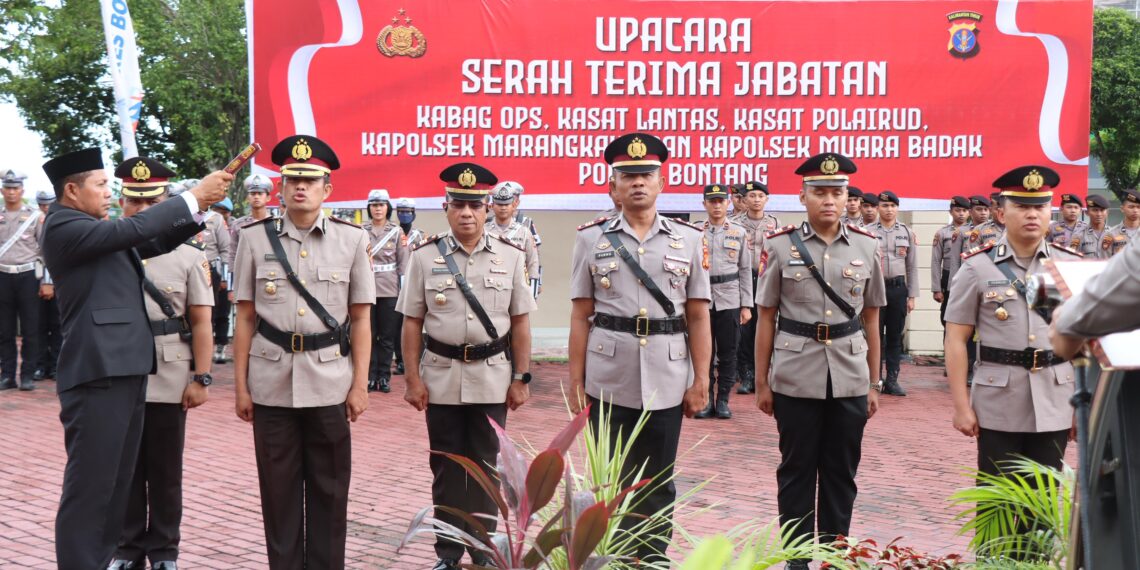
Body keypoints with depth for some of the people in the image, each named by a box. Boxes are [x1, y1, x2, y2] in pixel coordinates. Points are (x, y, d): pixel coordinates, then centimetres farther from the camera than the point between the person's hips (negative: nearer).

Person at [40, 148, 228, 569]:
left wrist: (203, 207, 0)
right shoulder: (63, 227, -9)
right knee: (89, 487, -5)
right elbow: (133, 228, -19)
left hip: (124, 370, 10)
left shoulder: (95, 229, 19)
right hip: (98, 374, -10)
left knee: (116, 483, 16)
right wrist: (194, 197, -15)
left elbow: (156, 241, 13)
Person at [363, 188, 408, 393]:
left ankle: (384, 376, 13)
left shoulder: (397, 232, 3)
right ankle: (370, 375, 12)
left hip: (390, 290, 0)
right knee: (368, 335, 4)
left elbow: (403, 262, 3)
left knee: (388, 336, 5)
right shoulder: (361, 232, 2)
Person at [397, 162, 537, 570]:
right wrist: (412, 379, -4)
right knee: (446, 466, 7)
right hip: (441, 376, 0)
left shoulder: (510, 257, 0)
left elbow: (519, 322, 2)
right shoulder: (424, 257, -1)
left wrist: (521, 378, -1)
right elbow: (412, 323, 0)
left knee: (485, 465, 8)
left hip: (492, 378, 0)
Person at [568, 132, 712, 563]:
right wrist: (575, 382, -1)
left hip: (667, 382, 1)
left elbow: (698, 318, 4)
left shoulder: (690, 240, 3)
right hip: (608, 382, 0)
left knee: (658, 484, 9)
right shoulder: (591, 239, 3)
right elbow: (581, 317, 3)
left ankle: (653, 560, 22)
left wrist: (701, 381, -1)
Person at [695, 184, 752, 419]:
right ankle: (706, 399, 14)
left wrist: (746, 305, 2)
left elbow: (745, 271, 6)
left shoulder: (740, 232, 6)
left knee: (728, 352, 4)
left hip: (730, 301, 0)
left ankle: (723, 400, 13)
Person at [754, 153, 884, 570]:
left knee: (841, 472, 10)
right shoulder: (780, 246, -2)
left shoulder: (867, 247, 3)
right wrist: (761, 383, 0)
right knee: (796, 470, 7)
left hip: (850, 380, 2)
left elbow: (871, 321, 9)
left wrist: (874, 384, 8)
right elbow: (765, 319, 1)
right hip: (795, 379, -2)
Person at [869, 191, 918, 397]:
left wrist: (912, 296, 4)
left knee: (895, 335, 6)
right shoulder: (868, 232, 0)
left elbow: (912, 267, 8)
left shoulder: (908, 232, 7)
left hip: (898, 288, 2)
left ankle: (892, 380, 12)